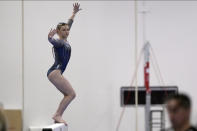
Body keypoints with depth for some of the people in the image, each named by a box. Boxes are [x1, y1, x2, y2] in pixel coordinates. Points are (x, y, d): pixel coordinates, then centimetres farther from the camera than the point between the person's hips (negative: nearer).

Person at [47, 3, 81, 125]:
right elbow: (51, 40, -35)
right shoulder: (59, 42, -10)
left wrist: (74, 12, 33)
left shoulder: (65, 41, 15)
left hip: (57, 73, 10)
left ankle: (58, 116, 6)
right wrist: (50, 36, -57)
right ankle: (57, 115, -12)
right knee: (71, 94, -12)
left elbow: (69, 23, 27)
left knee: (69, 95, 9)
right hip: (55, 72, -10)